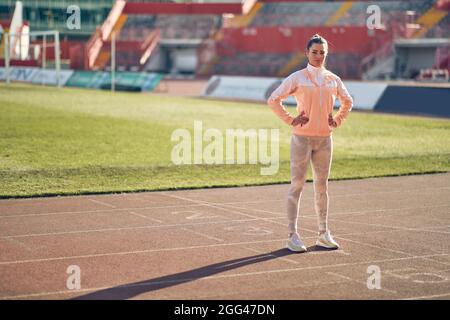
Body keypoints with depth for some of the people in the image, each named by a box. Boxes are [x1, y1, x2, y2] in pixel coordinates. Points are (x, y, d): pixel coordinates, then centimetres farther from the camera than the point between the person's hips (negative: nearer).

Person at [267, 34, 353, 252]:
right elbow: (273, 100, -5)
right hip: (302, 138, -4)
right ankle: (292, 236, -1)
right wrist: (290, 120, -8)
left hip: (325, 139, 4)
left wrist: (337, 121, 12)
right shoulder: (297, 78, -4)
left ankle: (323, 234, 18)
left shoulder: (333, 80, 8)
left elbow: (347, 102, 25)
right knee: (297, 185, -4)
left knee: (322, 186, 10)